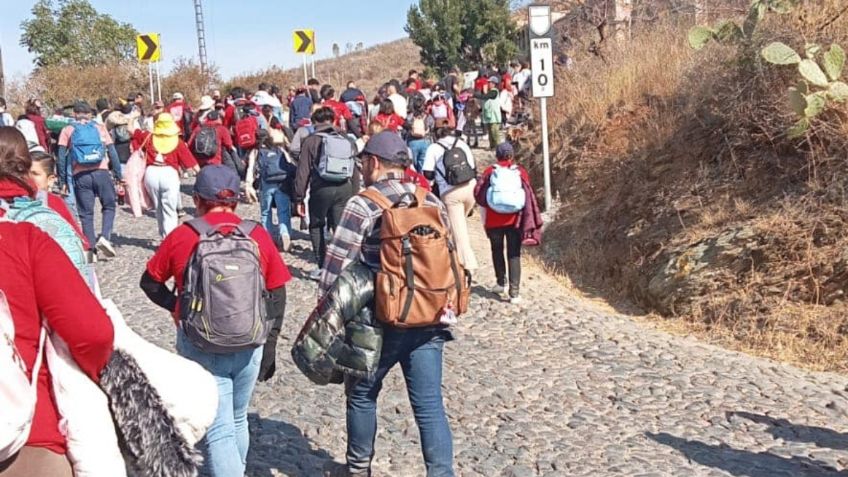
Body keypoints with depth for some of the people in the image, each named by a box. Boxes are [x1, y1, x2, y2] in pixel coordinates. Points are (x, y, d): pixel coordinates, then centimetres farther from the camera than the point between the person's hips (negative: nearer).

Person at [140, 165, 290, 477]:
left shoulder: (181, 236, -5)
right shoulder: (259, 236, -2)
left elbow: (149, 282, 7)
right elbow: (277, 297, 1)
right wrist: (269, 348, 9)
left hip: (200, 346, -2)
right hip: (249, 346, 3)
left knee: (219, 431, 1)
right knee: (238, 422, 22)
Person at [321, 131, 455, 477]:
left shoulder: (363, 205, -10)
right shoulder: (433, 203, 7)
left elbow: (337, 264, -12)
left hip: (382, 321, -4)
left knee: (362, 394, 18)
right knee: (429, 405, 6)